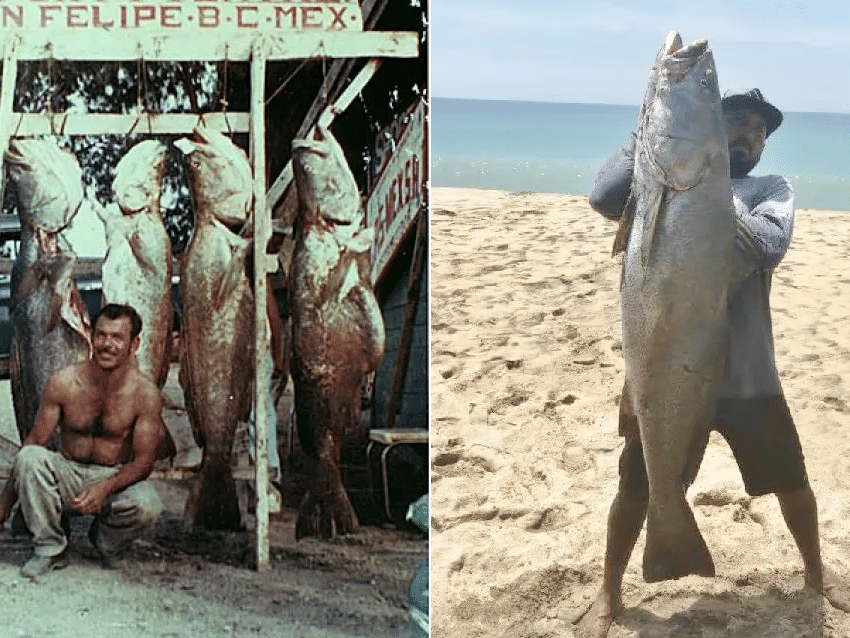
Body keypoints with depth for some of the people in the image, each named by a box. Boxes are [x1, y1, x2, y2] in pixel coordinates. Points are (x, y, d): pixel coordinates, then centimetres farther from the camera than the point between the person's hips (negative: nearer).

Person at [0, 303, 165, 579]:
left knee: (147, 504, -34)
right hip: (68, 475, 1)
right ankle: (50, 548, -11)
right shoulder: (63, 383, -11)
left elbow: (143, 461, -14)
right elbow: (34, 442, -5)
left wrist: (105, 487, -33)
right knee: (29, 458, -30)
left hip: (116, 477, -1)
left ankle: (105, 540, 4)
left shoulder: (146, 394, -14)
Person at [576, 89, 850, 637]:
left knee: (792, 481, 17)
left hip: (748, 375, 1)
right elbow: (604, 197, -15)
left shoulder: (772, 189, 5)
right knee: (637, 489, 8)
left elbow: (769, 242, -18)